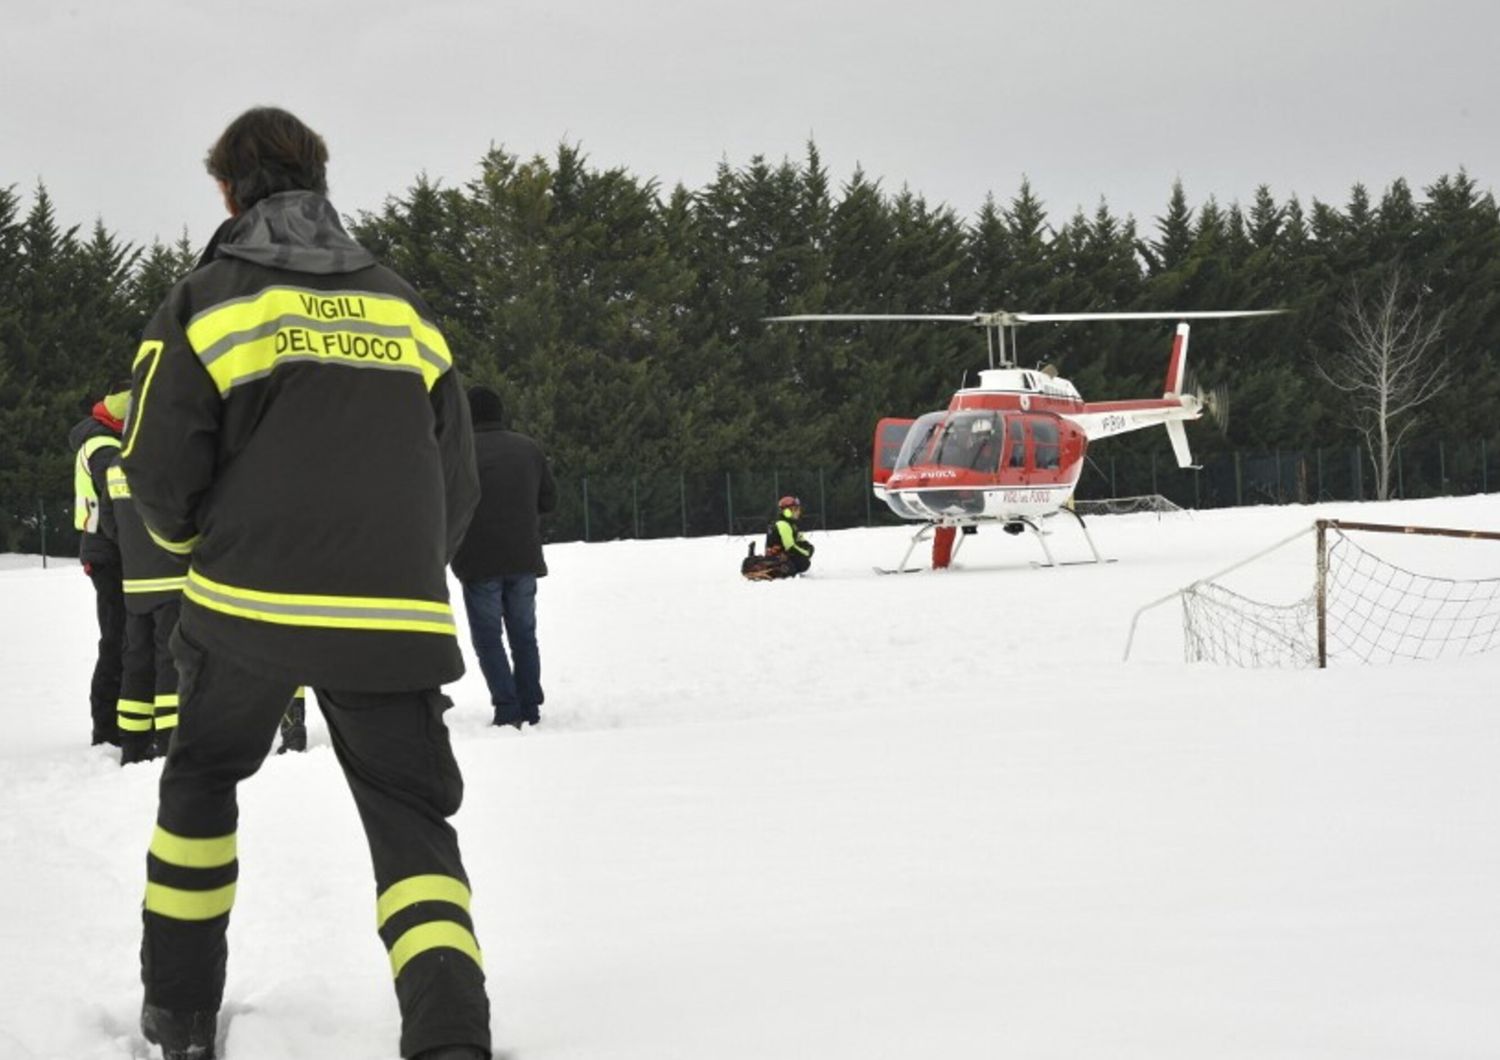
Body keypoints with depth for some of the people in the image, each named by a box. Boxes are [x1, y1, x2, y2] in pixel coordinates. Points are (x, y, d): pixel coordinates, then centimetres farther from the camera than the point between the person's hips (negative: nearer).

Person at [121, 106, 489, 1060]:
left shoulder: (210, 301, 1)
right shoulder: (403, 306, 13)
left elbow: (161, 478, -1)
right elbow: (458, 483, 14)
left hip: (251, 606, -1)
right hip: (394, 618, 2)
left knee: (202, 780, 23)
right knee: (412, 820, 3)